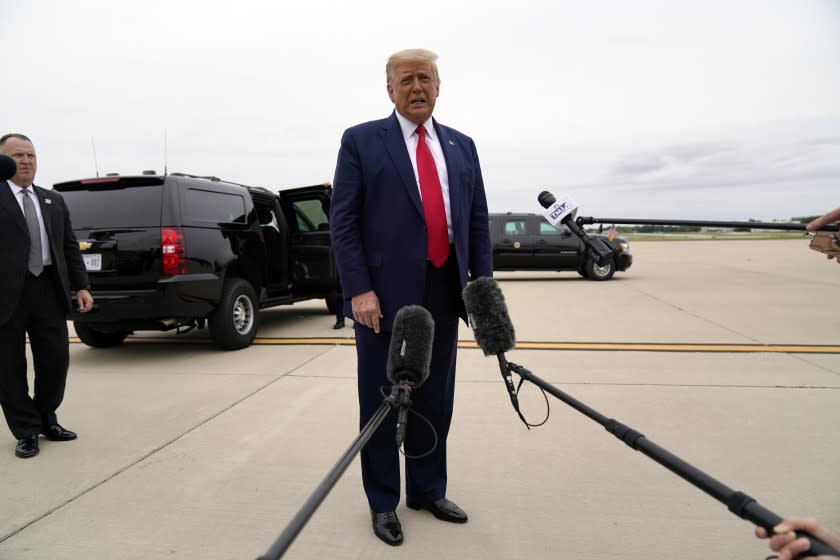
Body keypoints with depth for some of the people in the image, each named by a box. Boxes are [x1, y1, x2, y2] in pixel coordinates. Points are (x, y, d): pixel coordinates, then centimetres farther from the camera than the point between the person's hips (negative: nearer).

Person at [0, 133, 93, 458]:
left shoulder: (53, 201, 15)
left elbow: (70, 247, 13)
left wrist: (81, 286, 7)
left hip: (48, 290, 4)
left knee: (56, 360, 10)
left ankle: (46, 420, 29)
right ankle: (26, 431, 20)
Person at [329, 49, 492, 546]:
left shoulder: (462, 146, 13)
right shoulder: (361, 141, 1)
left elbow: (479, 221, 12)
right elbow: (343, 222, -5)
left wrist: (483, 285, 4)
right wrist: (359, 290, -13)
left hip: (444, 291, 4)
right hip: (385, 293, -4)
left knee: (436, 400, 14)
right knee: (383, 402, 7)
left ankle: (429, 490, 33)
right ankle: (384, 502, 25)